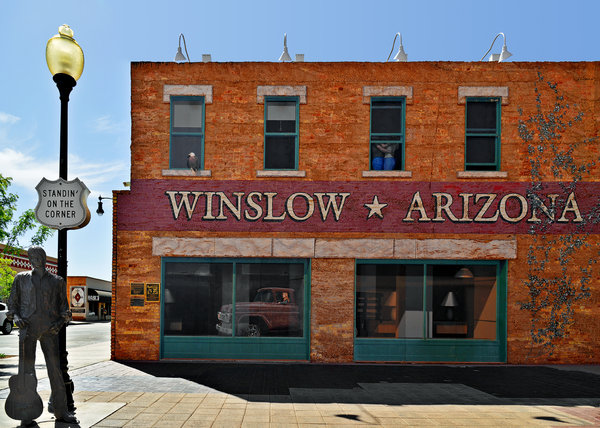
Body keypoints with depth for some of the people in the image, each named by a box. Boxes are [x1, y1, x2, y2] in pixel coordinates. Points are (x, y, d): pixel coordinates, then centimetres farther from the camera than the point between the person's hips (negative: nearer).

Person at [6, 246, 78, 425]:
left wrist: (61, 321, -2)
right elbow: (12, 302, 16)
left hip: (49, 329, 0)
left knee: (55, 368, -3)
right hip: (28, 327, 0)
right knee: (27, 369, -2)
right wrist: (15, 317, -4)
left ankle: (61, 411, 3)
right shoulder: (21, 279, 13)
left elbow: (63, 306, 16)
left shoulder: (57, 281, 13)